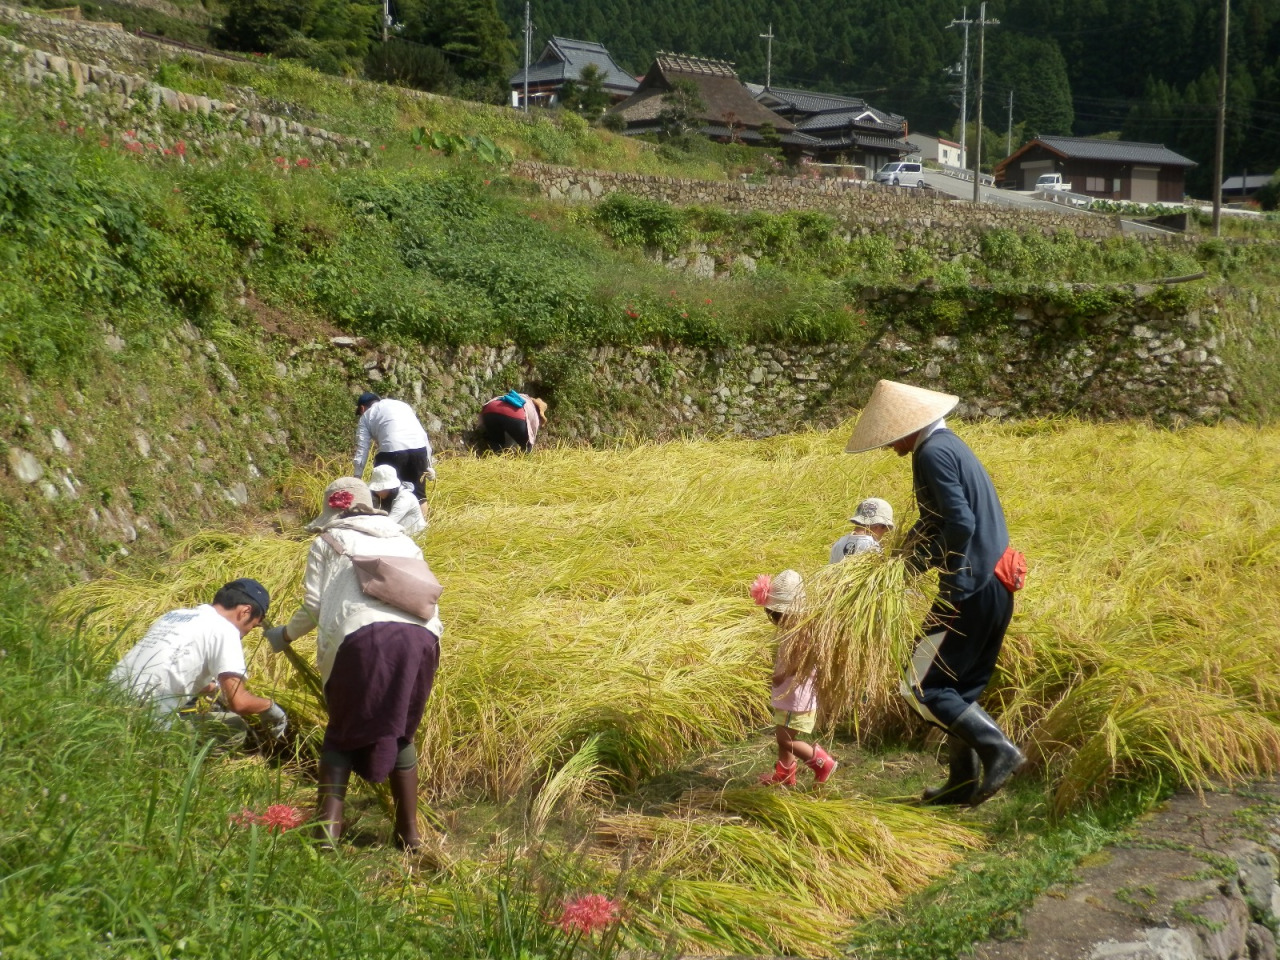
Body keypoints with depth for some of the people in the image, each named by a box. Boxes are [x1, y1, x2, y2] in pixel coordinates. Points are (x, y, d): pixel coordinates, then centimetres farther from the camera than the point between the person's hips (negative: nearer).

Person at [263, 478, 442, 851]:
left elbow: (312, 607, 14)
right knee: (401, 733, 20)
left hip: (363, 637, -3)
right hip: (421, 637, 3)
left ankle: (329, 824, -2)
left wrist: (284, 635, 32)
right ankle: (410, 831, 16)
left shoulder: (329, 542, 21)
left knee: (343, 733, 13)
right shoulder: (404, 542, 33)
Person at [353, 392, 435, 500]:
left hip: (392, 450, -4)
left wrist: (356, 476, 14)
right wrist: (428, 465, 28)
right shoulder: (401, 404, 33)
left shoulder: (367, 415, 21)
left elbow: (362, 449, 12)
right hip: (419, 447, 4)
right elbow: (423, 435, 27)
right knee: (417, 492, 18)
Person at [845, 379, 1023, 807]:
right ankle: (964, 783, 21)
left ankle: (998, 749, -8)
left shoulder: (933, 453, -14)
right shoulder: (949, 444, 17)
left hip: (970, 590, -10)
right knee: (961, 689, 17)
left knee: (923, 687, -3)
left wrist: (948, 589, -14)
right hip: (996, 586, 10)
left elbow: (960, 524, -23)